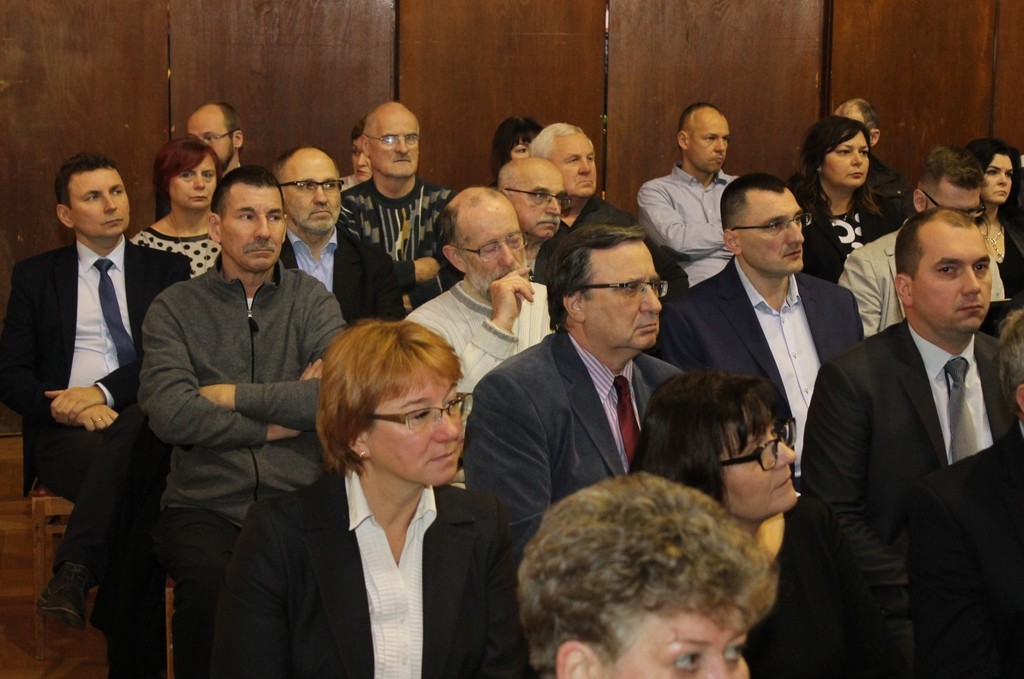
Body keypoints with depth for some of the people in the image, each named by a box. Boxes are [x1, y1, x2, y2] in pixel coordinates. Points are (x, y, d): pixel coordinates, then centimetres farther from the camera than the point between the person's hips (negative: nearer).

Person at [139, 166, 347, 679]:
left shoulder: (312, 301, 10)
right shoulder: (175, 309, 8)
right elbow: (170, 415, -9)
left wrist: (232, 395, -5)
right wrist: (279, 419, -6)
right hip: (205, 505, -1)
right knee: (209, 579, -32)